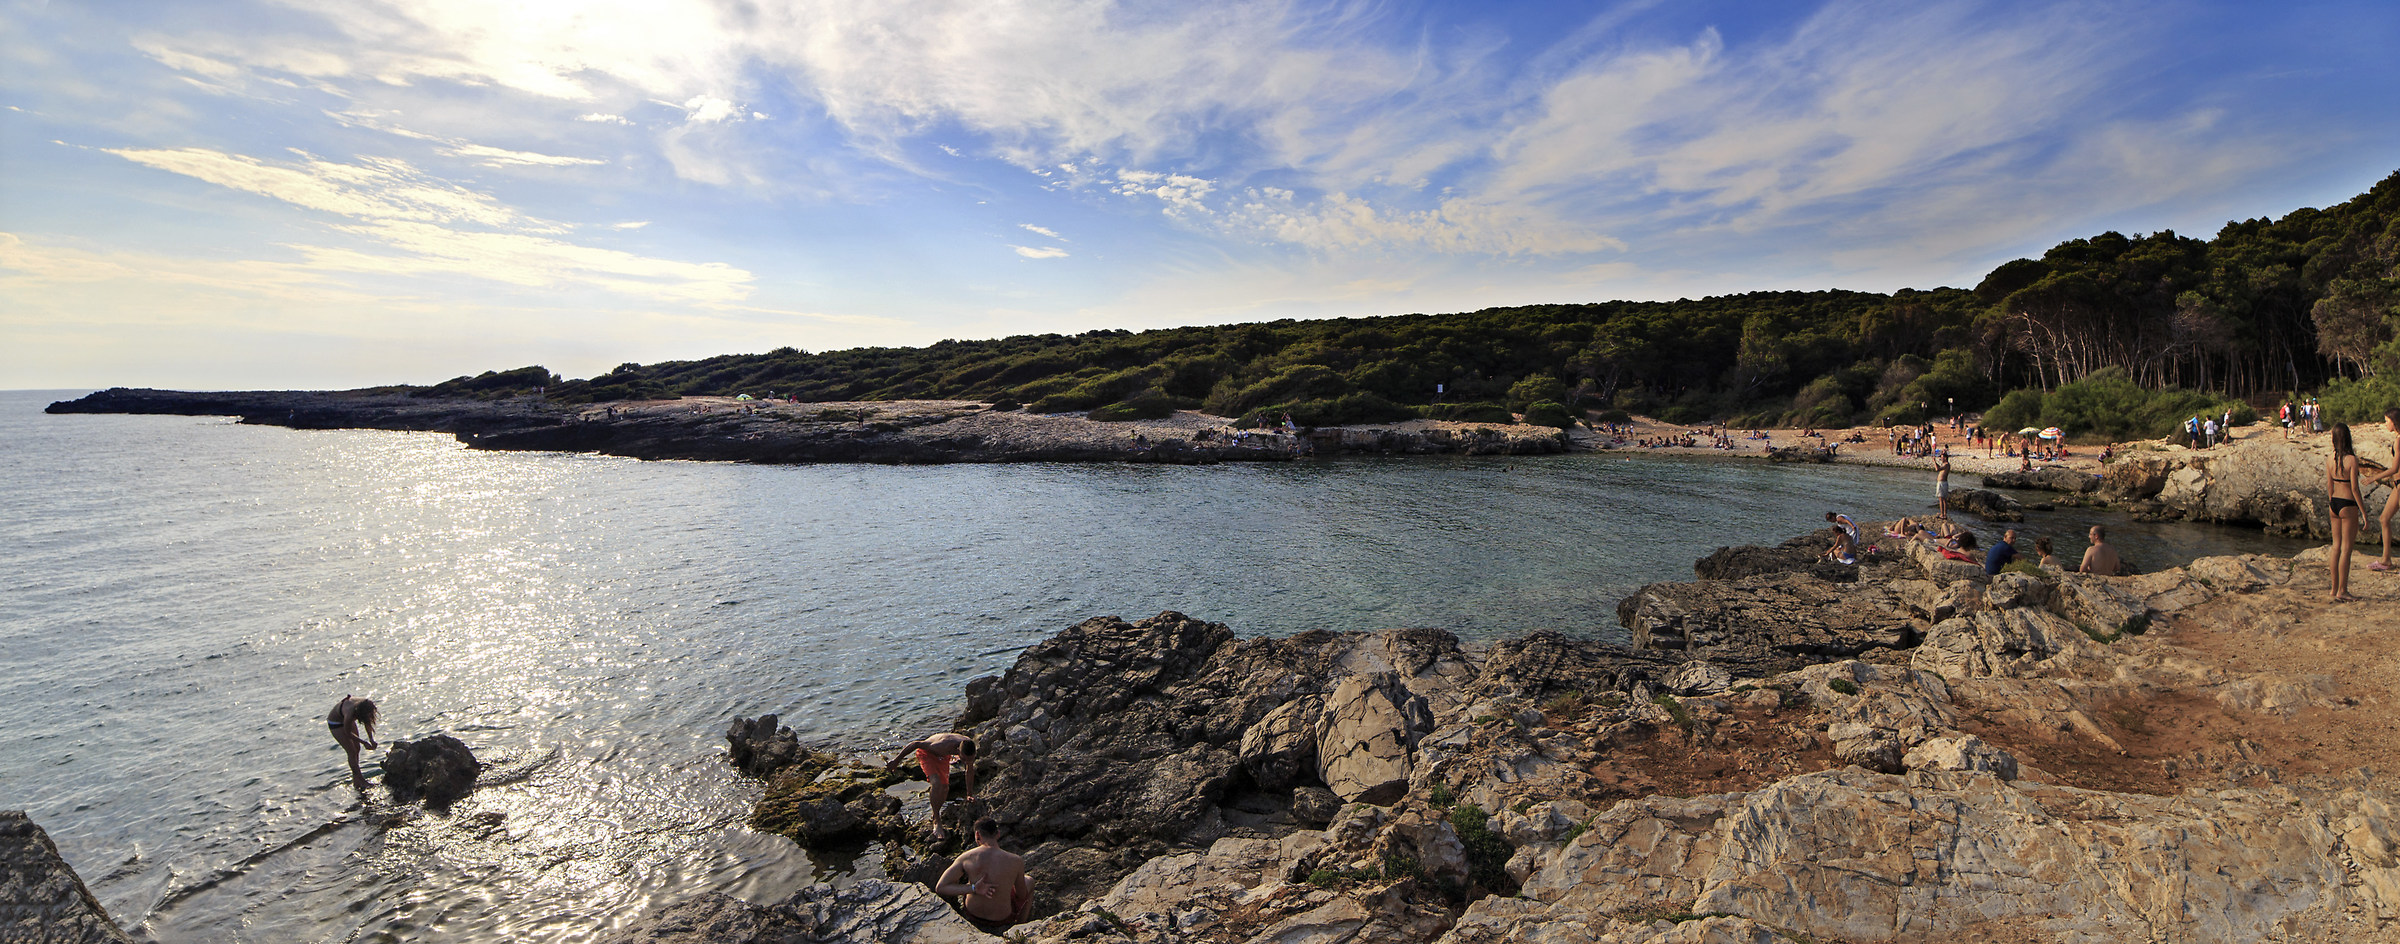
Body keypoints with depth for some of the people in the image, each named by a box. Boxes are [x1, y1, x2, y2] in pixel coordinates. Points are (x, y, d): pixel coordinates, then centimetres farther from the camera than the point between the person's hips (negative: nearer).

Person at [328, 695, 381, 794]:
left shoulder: (367, 705, -29)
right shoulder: (350, 713, -44)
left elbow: (367, 722, -8)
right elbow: (348, 733, -24)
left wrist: (371, 739, -14)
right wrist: (364, 742, -20)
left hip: (348, 719, 6)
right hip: (335, 723, -6)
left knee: (357, 748, 7)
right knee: (352, 752, -8)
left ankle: (355, 775, 23)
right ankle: (359, 778, 3)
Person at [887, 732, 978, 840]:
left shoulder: (970, 748, -25)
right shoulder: (944, 746, -43)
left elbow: (970, 770, -5)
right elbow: (915, 743, -32)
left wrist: (969, 794, 2)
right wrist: (896, 760, -21)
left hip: (943, 756, 6)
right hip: (926, 753, -6)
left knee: (945, 789, -3)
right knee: (937, 784, -26)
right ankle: (936, 821, -11)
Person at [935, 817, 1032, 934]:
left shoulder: (966, 857, -19)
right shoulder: (1016, 861, -24)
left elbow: (940, 887, -19)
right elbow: (1022, 895, -7)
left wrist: (974, 889, -24)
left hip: (972, 917, 3)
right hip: (1001, 922, -3)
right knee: (1029, 881, 28)